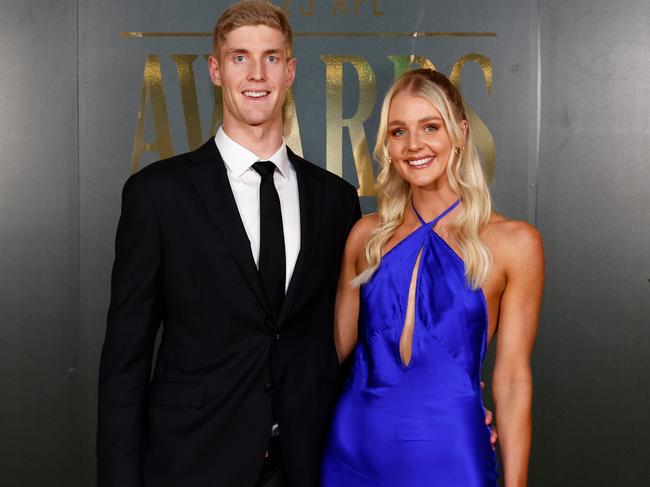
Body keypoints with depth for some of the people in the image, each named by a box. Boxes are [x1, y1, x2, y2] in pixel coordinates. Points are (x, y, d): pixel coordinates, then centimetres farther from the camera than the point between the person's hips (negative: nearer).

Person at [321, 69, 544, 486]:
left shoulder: (514, 242, -6)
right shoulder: (367, 234, 3)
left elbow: (512, 378, -5)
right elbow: (336, 347, 10)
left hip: (447, 452, -3)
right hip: (354, 449, 3)